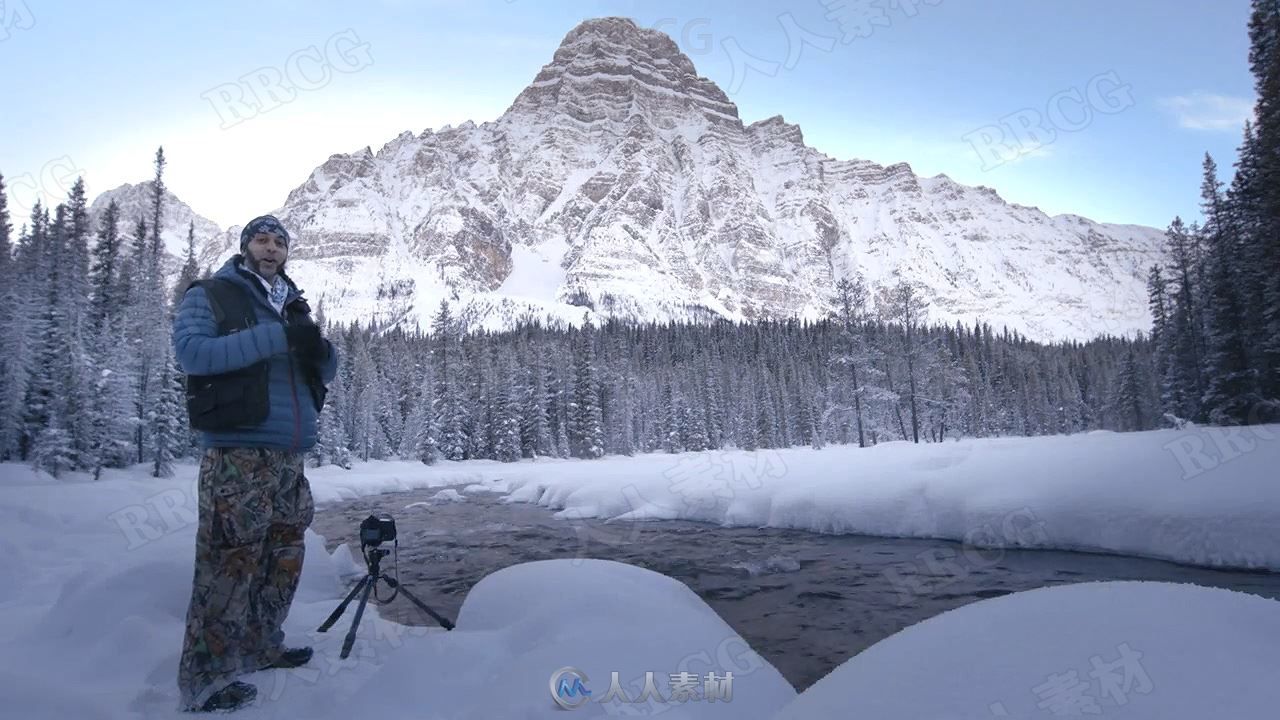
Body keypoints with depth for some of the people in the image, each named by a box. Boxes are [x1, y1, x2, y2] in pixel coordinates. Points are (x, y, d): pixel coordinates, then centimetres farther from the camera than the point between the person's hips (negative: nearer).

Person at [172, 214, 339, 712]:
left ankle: (261, 647, 30)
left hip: (291, 457, 7)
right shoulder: (209, 295, 3)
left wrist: (315, 344, -9)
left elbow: (327, 372, 15)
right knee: (230, 562, -7)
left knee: (284, 558, 14)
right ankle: (203, 679, 4)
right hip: (237, 455, -7)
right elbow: (192, 351, -15)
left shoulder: (292, 306, 20)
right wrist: (277, 337, -21)